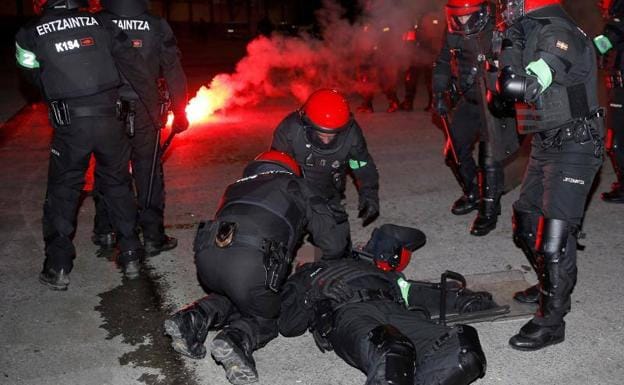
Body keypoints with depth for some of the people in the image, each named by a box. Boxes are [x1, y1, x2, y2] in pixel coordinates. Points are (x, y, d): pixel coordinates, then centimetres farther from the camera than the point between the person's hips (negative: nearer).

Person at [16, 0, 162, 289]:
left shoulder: (30, 35, 2)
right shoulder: (100, 24, 5)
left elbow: (37, 77, 9)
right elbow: (134, 66, 2)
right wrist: (154, 106, 6)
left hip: (69, 125, -1)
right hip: (109, 120, 2)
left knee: (62, 192, 13)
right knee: (117, 186, 16)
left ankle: (58, 268, 16)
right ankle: (131, 256, 23)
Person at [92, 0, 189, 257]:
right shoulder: (157, 27, -5)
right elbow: (174, 73, -1)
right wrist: (180, 113, 8)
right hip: (144, 111, -1)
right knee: (148, 173, 7)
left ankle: (105, 233, 25)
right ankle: (153, 237, 13)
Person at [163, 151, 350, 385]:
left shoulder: (238, 186, 35)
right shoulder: (295, 187, 24)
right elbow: (334, 245, 20)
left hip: (206, 254, 5)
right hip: (251, 263, -5)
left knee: (233, 297, 34)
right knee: (265, 318, 22)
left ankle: (194, 320, 10)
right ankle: (236, 340, -8)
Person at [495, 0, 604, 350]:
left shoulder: (560, 34, -19)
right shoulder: (534, 34, 10)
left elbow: (519, 87, -30)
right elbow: (507, 90, 18)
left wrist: (511, 48, -16)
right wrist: (510, 48, 8)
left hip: (574, 147, -10)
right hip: (546, 144, 10)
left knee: (554, 235, -10)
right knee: (527, 221, 17)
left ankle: (551, 321, 2)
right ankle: (551, 287, 36)